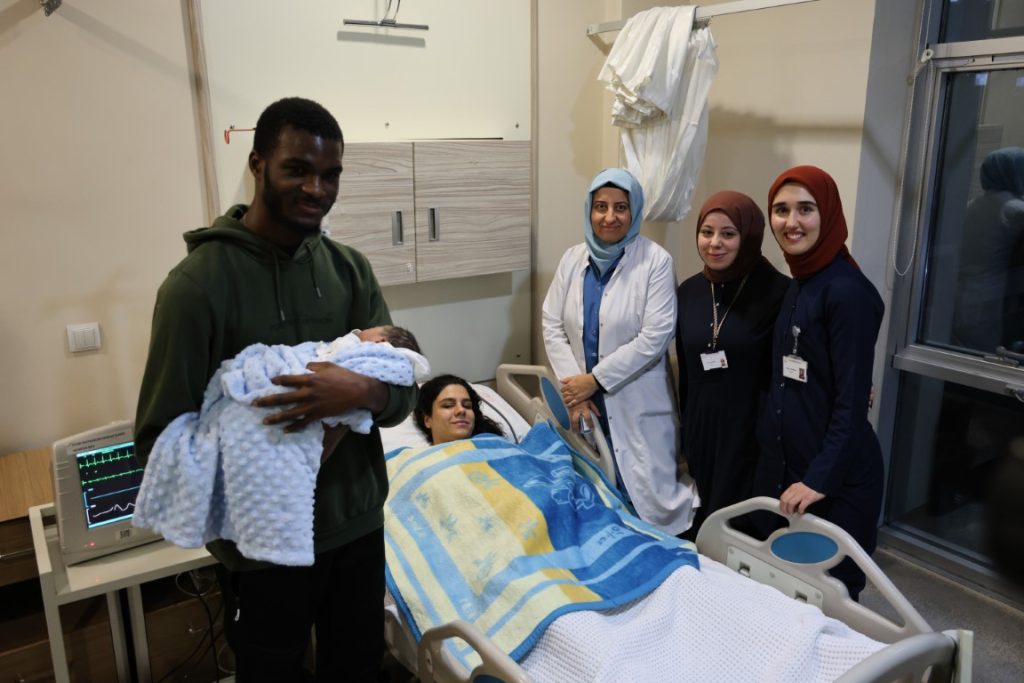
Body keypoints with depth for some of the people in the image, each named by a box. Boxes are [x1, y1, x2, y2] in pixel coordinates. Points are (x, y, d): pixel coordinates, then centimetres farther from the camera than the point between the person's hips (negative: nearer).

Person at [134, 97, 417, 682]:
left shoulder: (351, 269, -1)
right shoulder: (198, 282, -16)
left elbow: (404, 394, -5)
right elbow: (159, 437, -14)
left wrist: (361, 390, -26)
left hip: (360, 526, 4)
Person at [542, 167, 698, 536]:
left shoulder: (655, 261, -9)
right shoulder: (572, 259, 5)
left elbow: (654, 337, -15)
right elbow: (552, 326, 4)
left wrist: (595, 379, -14)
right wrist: (573, 385, -8)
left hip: (637, 406, -4)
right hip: (584, 401, 4)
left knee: (649, 501, -1)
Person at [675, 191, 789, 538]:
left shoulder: (778, 292, -13)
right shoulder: (689, 291, 4)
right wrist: (684, 433, 15)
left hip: (753, 433, -5)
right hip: (700, 429, 5)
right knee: (701, 526, 17)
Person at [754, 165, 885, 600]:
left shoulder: (848, 291, -17)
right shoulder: (797, 286, 9)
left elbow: (852, 401, -20)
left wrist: (821, 478, -22)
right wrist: (773, 460, 16)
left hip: (835, 478, -8)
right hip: (783, 463, 8)